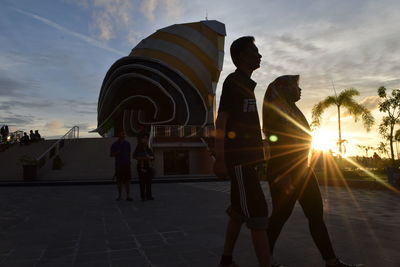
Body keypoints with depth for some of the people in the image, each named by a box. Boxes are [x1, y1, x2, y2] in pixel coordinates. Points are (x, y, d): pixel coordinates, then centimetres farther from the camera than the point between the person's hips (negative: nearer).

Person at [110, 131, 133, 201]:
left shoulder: (127, 144, 9)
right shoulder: (114, 144, 4)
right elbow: (111, 154, 6)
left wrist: (129, 162, 6)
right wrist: (117, 152, -12)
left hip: (126, 164, 0)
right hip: (118, 165, 0)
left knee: (127, 180, -4)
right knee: (119, 180, 6)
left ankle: (128, 196, -3)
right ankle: (119, 196, 17)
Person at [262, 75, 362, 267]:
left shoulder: (293, 109, 17)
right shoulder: (276, 109, -10)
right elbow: (275, 144, -18)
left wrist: (304, 168, 19)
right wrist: (283, 175, -24)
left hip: (301, 169, 9)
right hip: (284, 170, -9)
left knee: (316, 214, 8)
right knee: (281, 214, 0)